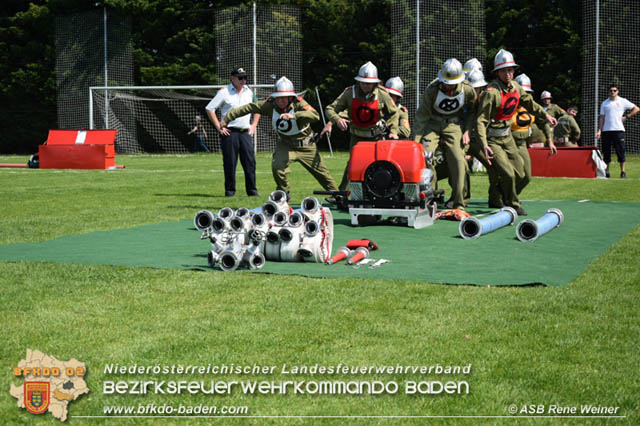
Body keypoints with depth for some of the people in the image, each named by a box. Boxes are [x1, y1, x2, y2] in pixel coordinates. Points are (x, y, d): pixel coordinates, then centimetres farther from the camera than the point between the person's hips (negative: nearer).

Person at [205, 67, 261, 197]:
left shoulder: (249, 92, 13)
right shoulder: (224, 92, -2)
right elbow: (209, 109, -4)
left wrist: (254, 125, 14)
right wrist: (219, 127, -8)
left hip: (246, 133, 4)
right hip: (230, 133, -4)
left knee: (250, 162, -1)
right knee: (230, 163, -2)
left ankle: (252, 191, 5)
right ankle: (230, 191, 7)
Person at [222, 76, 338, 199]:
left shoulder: (298, 103, -25)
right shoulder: (270, 105, -15)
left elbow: (315, 116, -42)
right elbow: (248, 108, -7)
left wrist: (294, 115, -54)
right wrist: (227, 118, -7)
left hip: (306, 146, -2)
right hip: (285, 145, 2)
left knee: (321, 172, 7)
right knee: (277, 166, -24)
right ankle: (284, 194, 0)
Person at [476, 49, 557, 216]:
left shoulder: (515, 86, 1)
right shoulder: (492, 92, -23)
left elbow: (528, 102, 19)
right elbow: (481, 120, -24)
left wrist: (544, 115, 6)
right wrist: (484, 144, -33)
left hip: (507, 136, 8)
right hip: (492, 139, -8)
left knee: (519, 174, 8)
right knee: (508, 174, -15)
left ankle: (500, 191, 35)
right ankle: (513, 205, 6)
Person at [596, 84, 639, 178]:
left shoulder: (622, 101, 7)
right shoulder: (604, 103, 14)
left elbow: (636, 109, 7)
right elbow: (601, 118, 11)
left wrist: (626, 117, -1)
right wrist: (599, 130, 1)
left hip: (618, 129, -2)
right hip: (606, 130, 2)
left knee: (620, 151, -5)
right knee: (606, 151, 3)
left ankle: (623, 171, 0)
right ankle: (606, 171, 10)